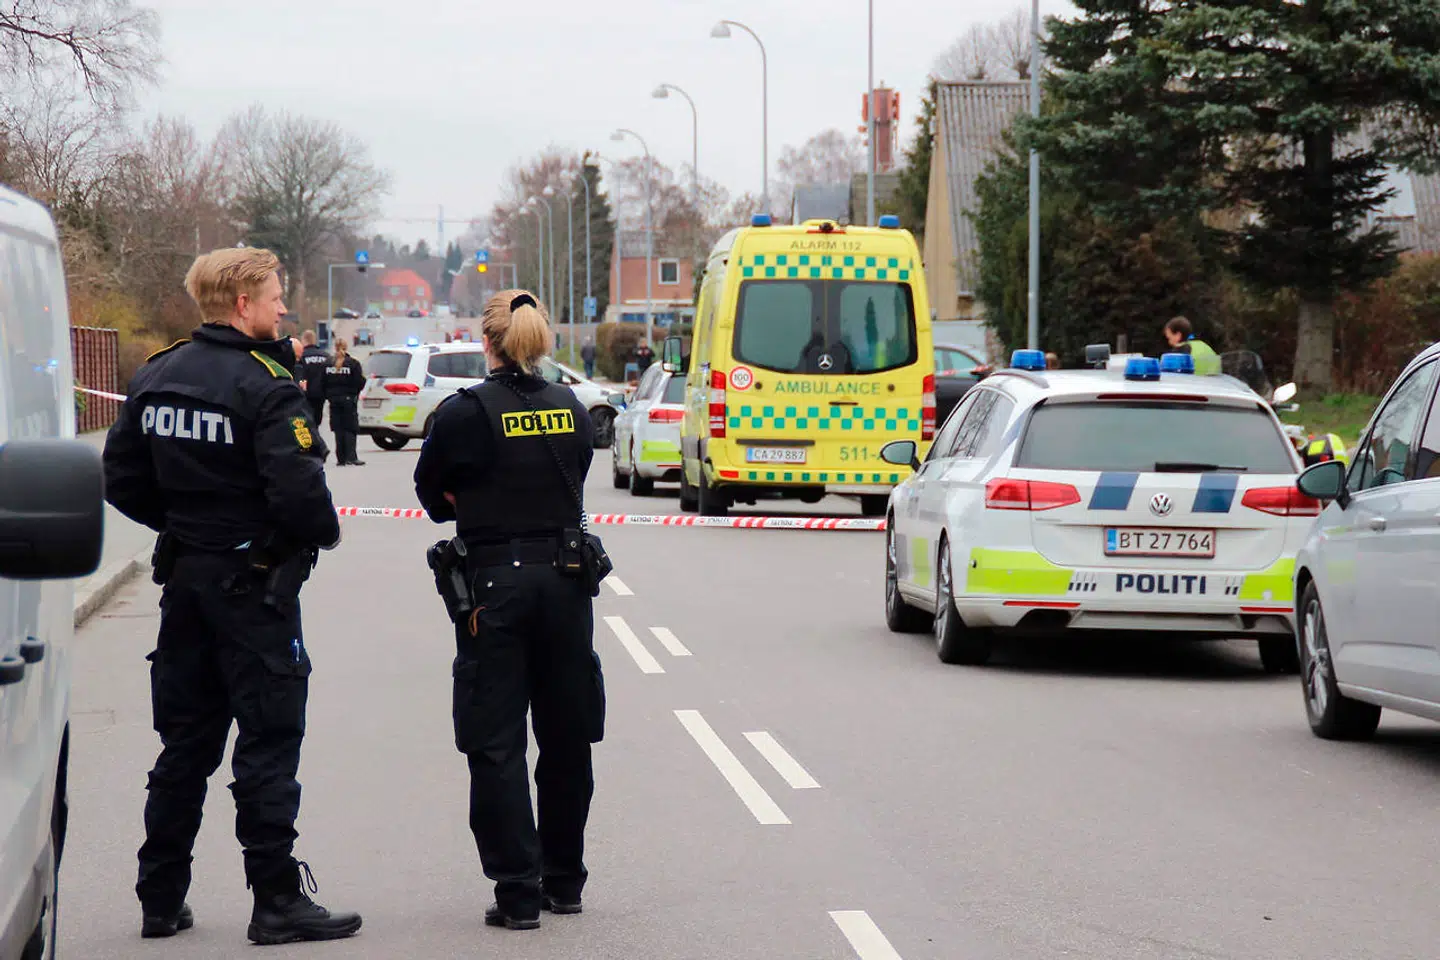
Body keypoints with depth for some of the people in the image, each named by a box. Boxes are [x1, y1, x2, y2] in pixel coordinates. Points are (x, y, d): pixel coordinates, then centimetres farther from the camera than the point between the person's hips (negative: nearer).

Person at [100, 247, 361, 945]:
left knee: (185, 741, 13)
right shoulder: (266, 384, -16)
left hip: (184, 576, 7)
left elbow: (122, 481, 8)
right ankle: (277, 901, 0)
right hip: (254, 582, -7)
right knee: (268, 741, -1)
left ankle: (161, 900, 16)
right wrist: (326, 531, -4)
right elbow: (297, 489, -23)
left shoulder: (156, 376, 6)